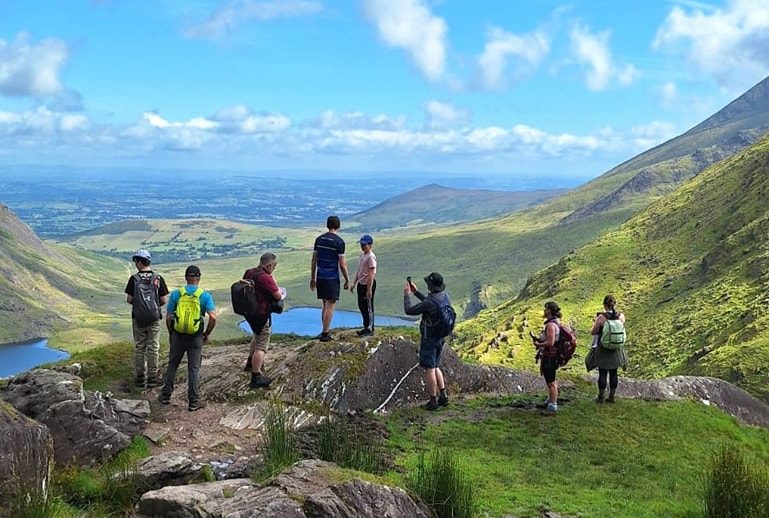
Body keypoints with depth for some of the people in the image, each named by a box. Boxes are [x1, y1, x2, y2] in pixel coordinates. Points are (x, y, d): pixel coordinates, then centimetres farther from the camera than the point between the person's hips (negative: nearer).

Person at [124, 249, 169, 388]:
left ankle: (140, 377, 15)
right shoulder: (158, 279, -5)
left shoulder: (134, 279, -6)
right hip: (154, 318, 0)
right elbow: (164, 300, -4)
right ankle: (152, 378, 8)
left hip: (138, 318, 0)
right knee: (153, 348, 6)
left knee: (139, 347, 11)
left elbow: (129, 299, -4)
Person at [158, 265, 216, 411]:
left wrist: (171, 333, 14)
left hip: (178, 336, 1)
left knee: (172, 365, 18)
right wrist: (207, 334, 0)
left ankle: (165, 395, 25)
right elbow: (213, 317, -16)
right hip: (196, 338, -1)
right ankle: (193, 402, 9)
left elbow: (168, 318, -1)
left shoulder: (176, 294, -2)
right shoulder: (205, 295, -6)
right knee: (194, 369, 6)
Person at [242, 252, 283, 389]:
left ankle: (250, 361, 50)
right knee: (261, 346, -3)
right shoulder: (265, 277, -23)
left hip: (248, 311, 9)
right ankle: (256, 377, -5)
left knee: (257, 337, 32)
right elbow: (278, 296, -21)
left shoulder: (249, 272, 2)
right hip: (261, 314, -9)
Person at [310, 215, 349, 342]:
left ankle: (326, 331, 20)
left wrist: (312, 279, 15)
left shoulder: (319, 239, 6)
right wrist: (347, 280, -2)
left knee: (325, 305, 16)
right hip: (332, 278, -6)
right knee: (330, 306, 1)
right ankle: (325, 334, 1)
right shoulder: (339, 242, -10)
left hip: (320, 277, 6)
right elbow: (342, 264, -11)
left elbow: (314, 261, 8)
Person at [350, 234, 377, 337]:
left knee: (368, 307, -1)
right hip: (361, 284, 9)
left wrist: (369, 289, -22)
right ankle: (366, 327, 25)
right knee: (361, 306, 14)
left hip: (368, 284, -9)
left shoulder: (371, 257, -16)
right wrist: (353, 284, 19)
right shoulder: (362, 255, 12)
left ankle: (370, 329, 8)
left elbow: (371, 274, -20)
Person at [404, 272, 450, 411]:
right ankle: (443, 396, 19)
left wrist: (407, 295, -3)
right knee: (435, 367, 20)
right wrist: (416, 292, 18)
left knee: (429, 369, 0)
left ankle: (433, 401, 5)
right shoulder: (445, 296, -1)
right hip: (440, 337, 8)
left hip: (429, 339, -8)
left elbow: (409, 310, -18)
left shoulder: (430, 302, -27)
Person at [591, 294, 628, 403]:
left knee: (602, 373, 8)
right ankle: (611, 396, 22)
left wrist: (595, 322, 7)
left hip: (603, 350, -3)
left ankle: (601, 397, 16)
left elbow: (593, 332, -11)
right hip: (617, 349, 3)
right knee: (613, 373, 14)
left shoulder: (601, 317, -18)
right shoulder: (621, 316, -7)